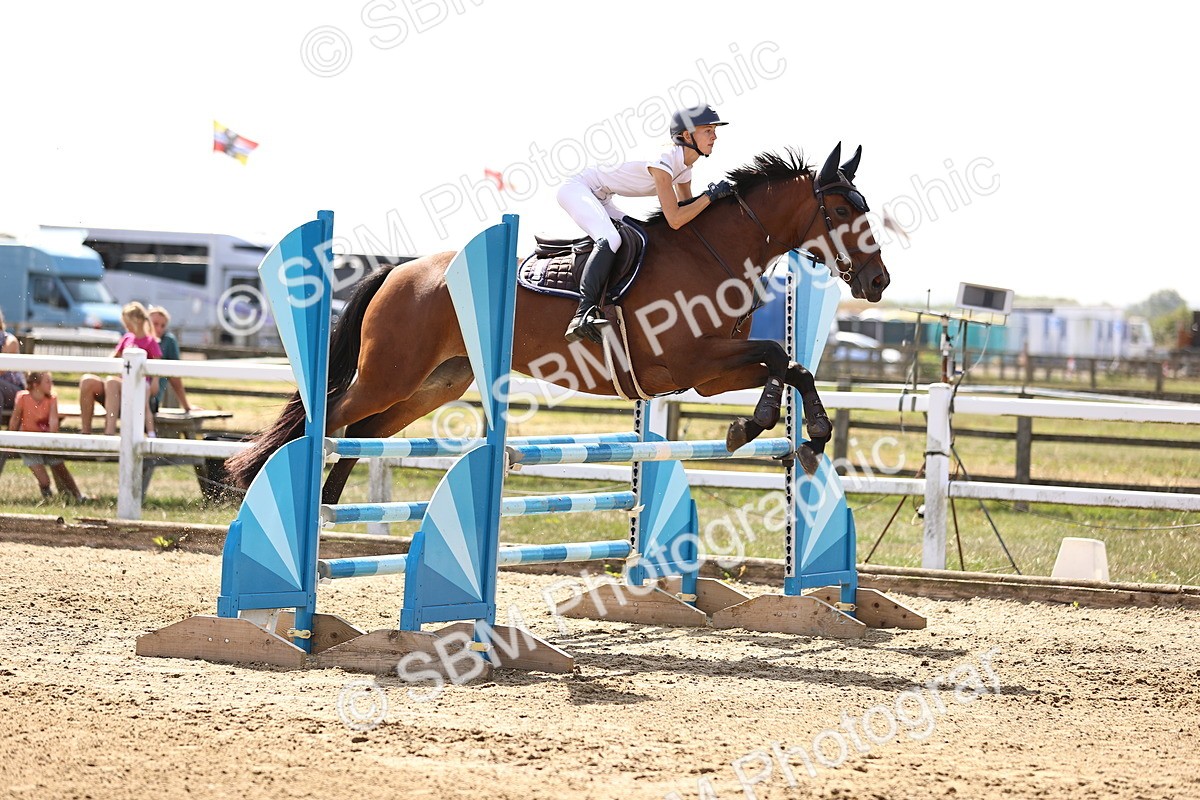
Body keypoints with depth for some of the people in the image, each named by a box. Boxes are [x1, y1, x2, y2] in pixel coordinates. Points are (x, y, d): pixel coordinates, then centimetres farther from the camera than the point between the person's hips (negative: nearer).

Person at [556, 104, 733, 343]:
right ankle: (583, 314, -41)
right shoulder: (663, 163, -25)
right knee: (610, 239, -32)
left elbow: (686, 210, 14)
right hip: (577, 188, -11)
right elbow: (674, 220, -30)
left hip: (600, 201, 11)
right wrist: (711, 196, -24)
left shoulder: (684, 167, 4)